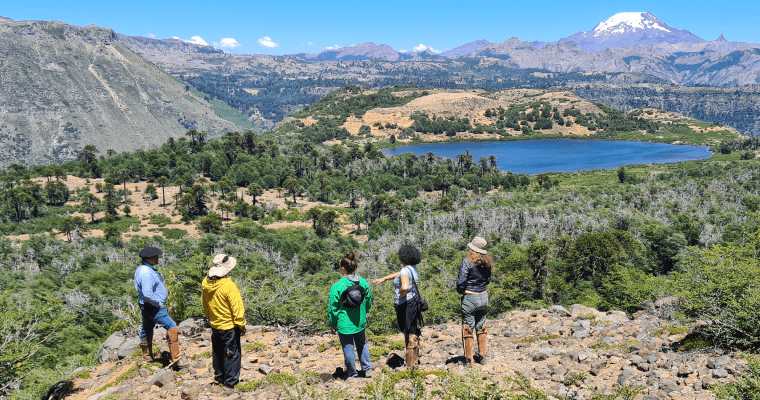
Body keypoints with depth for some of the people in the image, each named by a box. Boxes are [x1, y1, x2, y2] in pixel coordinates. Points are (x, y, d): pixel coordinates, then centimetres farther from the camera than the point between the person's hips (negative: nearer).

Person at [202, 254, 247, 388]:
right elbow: (237, 308, -20)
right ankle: (230, 381, 17)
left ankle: (219, 376, 36)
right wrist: (241, 325, -8)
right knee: (232, 353, 8)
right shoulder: (229, 286, -27)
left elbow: (205, 306, 10)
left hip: (214, 325, 7)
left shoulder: (206, 283, -6)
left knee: (217, 352, 21)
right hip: (229, 327, -7)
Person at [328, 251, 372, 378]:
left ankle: (352, 373, 24)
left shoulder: (337, 286, -20)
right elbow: (368, 301, 7)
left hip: (344, 323, -4)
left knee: (348, 347, 11)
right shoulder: (363, 283, -6)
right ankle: (366, 369, 30)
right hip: (360, 322, 4)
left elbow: (333, 307, -11)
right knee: (362, 344, 22)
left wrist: (332, 323, 3)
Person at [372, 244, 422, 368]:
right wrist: (383, 279, 30)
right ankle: (415, 359, 32)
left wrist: (401, 296, -17)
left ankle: (410, 365, 8)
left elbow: (404, 287, -36)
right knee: (413, 333, 19)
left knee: (409, 335, -1)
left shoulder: (405, 270, -20)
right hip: (413, 301, 9)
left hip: (405, 305, -9)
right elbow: (398, 274, 25)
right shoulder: (413, 268, 9)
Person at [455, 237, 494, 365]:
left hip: (470, 298, -5)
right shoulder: (487, 262, 2)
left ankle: (468, 359, 13)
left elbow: (461, 281, -19)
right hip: (484, 297, 5)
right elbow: (488, 280, 12)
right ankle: (482, 356, 24)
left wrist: (460, 291, -1)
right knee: (481, 328, 18)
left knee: (468, 329, 6)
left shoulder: (467, 262, -17)